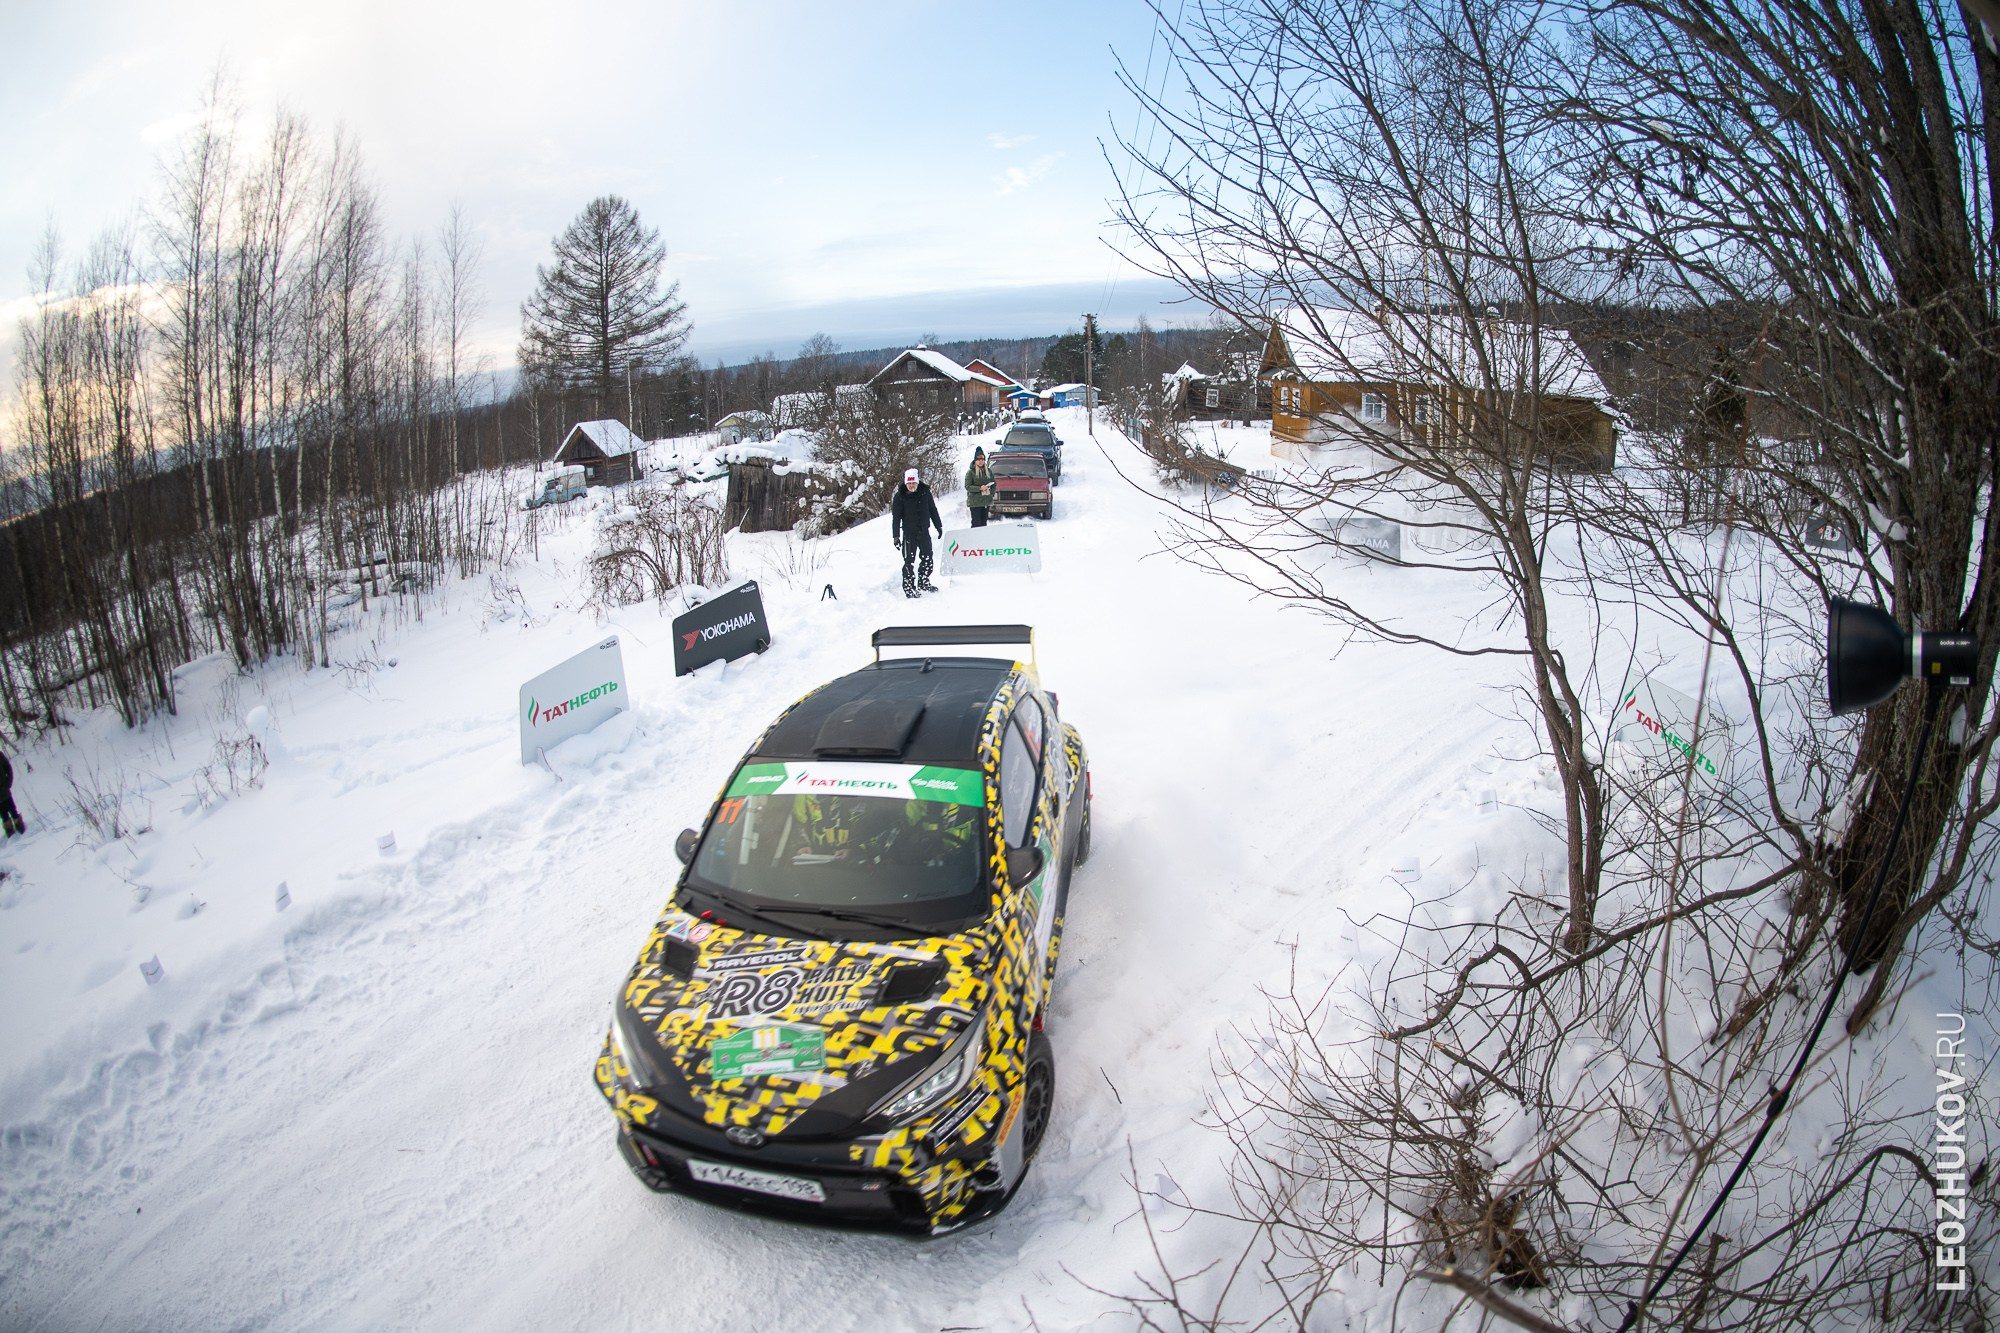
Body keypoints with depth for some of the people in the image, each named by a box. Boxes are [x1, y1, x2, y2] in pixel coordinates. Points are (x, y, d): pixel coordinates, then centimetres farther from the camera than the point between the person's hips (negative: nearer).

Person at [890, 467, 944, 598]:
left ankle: (923, 582, 27)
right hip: (909, 533, -4)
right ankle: (908, 587, 5)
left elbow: (933, 510, 12)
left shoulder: (925, 492, 0)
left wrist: (939, 526, 15)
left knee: (927, 559, 11)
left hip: (924, 532, 4)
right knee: (909, 561, -4)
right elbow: (896, 517, -6)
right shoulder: (900, 497, -8)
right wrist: (896, 536, -10)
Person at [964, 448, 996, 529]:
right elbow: (967, 487, -9)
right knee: (976, 524, -7)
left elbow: (994, 484, 17)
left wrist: (992, 493, 0)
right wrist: (979, 488, -21)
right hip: (975, 503, -5)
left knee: (984, 524, 8)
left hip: (986, 502, 5)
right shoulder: (970, 472, -4)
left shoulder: (988, 471, 11)